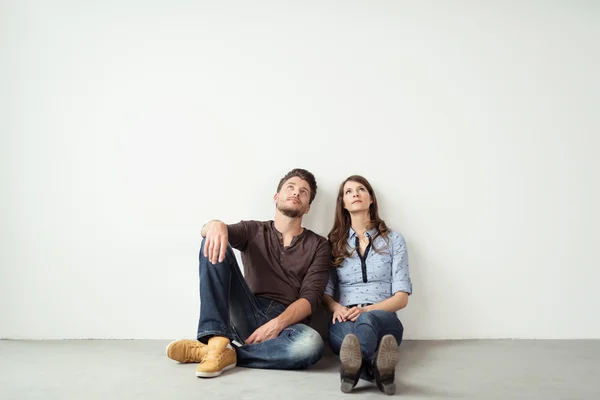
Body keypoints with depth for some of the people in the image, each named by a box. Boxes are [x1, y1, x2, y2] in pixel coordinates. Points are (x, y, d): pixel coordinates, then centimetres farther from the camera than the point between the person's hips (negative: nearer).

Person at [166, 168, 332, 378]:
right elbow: (207, 232, -6)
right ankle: (218, 342, -29)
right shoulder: (253, 230, 14)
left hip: (287, 323, -1)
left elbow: (311, 297, -3)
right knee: (214, 245, -16)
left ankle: (216, 352, -21)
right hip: (246, 317, 1)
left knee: (311, 343, -38)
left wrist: (277, 324, -21)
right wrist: (216, 225, -31)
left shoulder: (319, 246, 10)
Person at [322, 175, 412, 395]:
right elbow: (325, 293, 11)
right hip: (345, 321, 1)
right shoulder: (334, 243, 16)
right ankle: (380, 367, -71)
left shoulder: (393, 239, 11)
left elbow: (401, 297, 4)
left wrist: (366, 310, -15)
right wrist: (337, 307, -15)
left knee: (367, 320, -41)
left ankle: (353, 368, -73)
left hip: (383, 319, -1)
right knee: (343, 328, -40)